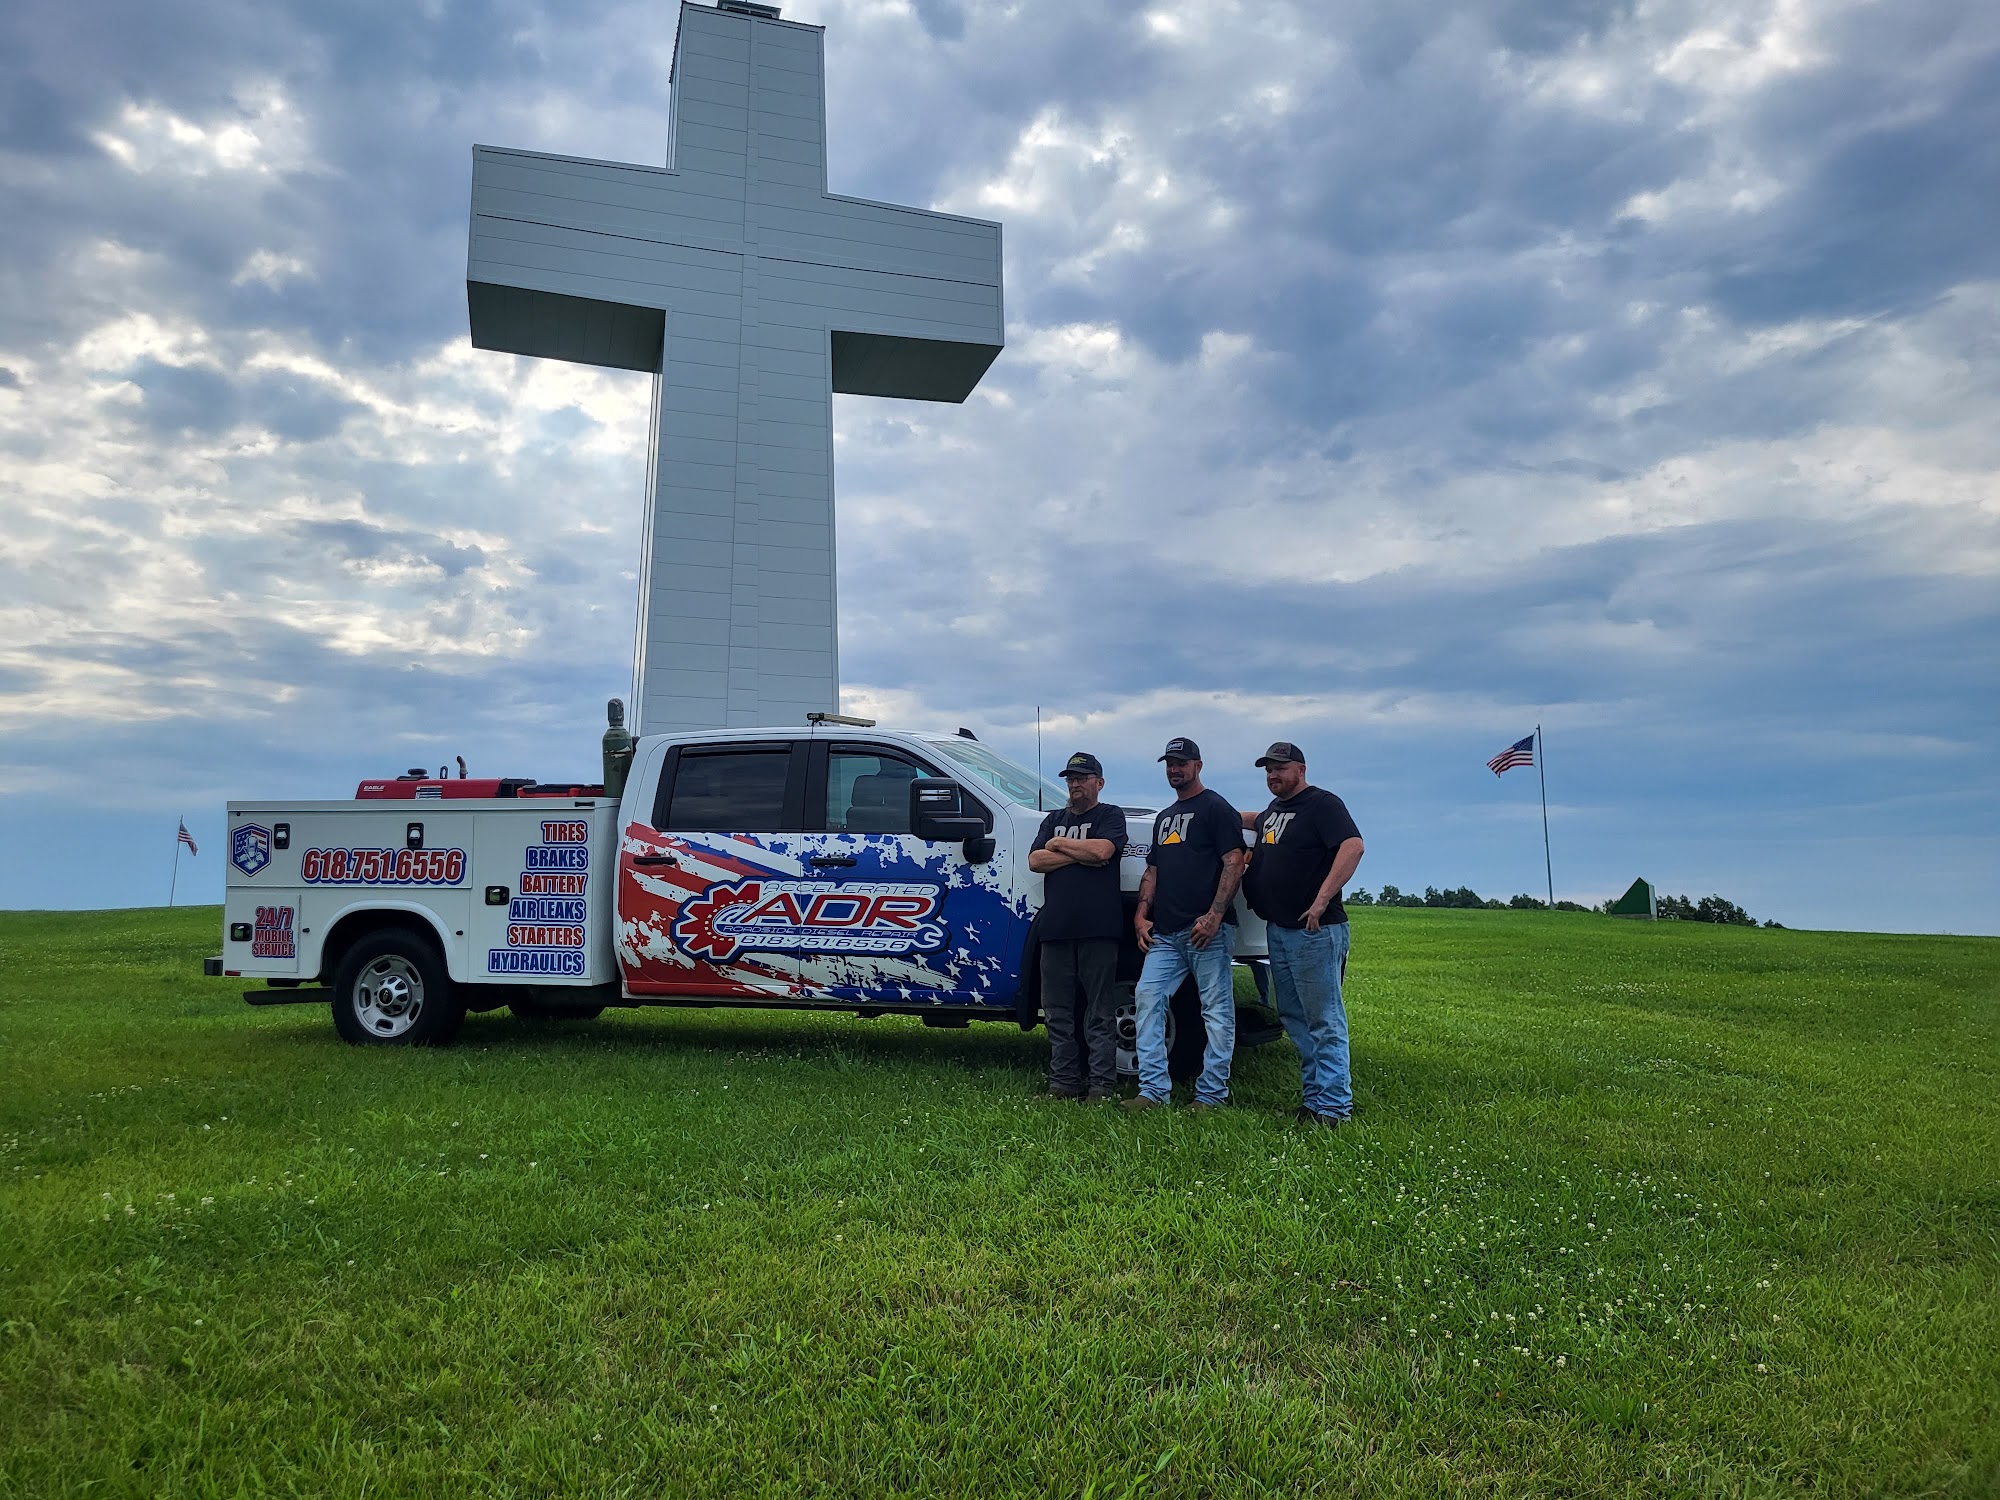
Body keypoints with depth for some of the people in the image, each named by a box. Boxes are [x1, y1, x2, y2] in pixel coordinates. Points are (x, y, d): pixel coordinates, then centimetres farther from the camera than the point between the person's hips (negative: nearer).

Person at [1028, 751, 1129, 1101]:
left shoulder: (1110, 815, 7)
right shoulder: (1054, 820, 21)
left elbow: (1103, 850, -14)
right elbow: (1035, 861, 7)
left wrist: (1060, 844, -1)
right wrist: (1080, 856, -5)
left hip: (1097, 928, -5)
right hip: (1056, 927, 5)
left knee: (1100, 1012, -2)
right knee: (1057, 1012, 6)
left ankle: (1102, 1083, 2)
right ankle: (1063, 1081, 14)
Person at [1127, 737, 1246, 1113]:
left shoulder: (1216, 808, 0)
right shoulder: (1164, 817, 24)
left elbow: (1234, 863, -9)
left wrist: (1214, 916, -17)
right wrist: (1142, 914, 11)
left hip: (1206, 929, -7)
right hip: (1164, 933, 8)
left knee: (1217, 1010, -2)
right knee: (1148, 999, -1)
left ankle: (1211, 1095, 3)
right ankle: (1153, 1090, 2)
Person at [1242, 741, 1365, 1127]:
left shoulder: (1322, 804, -9)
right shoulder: (1274, 809, 18)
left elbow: (1353, 846, -23)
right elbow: (1259, 819, 43)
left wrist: (1322, 899, -27)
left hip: (1314, 931, -9)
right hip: (1278, 930, 9)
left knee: (1324, 1021, -5)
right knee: (1294, 1019, 13)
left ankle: (1331, 1105, -2)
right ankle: (1313, 1091, 22)